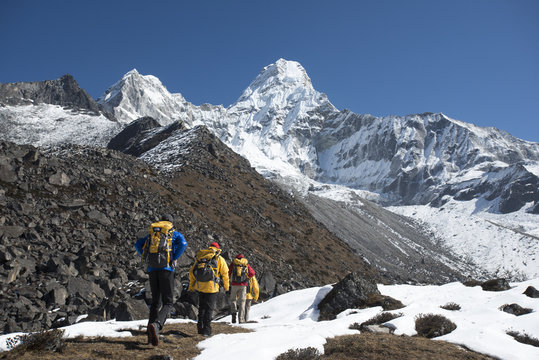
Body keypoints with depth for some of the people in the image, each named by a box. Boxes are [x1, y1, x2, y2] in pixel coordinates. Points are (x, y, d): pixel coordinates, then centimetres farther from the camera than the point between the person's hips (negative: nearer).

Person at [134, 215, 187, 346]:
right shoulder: (174, 233, 11)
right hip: (166, 268, -4)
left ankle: (152, 335, 2)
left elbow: (138, 244, 12)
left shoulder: (151, 233, 23)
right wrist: (174, 258, -2)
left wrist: (147, 259, 12)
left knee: (155, 301, 12)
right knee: (168, 302, -2)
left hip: (152, 268, 4)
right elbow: (183, 243, -10)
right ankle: (156, 325, -31)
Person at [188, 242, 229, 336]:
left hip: (199, 286, 4)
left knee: (201, 307, 20)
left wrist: (191, 286, 19)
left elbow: (192, 272, 14)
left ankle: (200, 327, 19)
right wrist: (226, 286, 16)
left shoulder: (199, 257, 15)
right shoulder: (219, 259, 5)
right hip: (211, 287, -4)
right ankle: (206, 329, -1)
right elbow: (225, 273, 3)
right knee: (209, 308, 3)